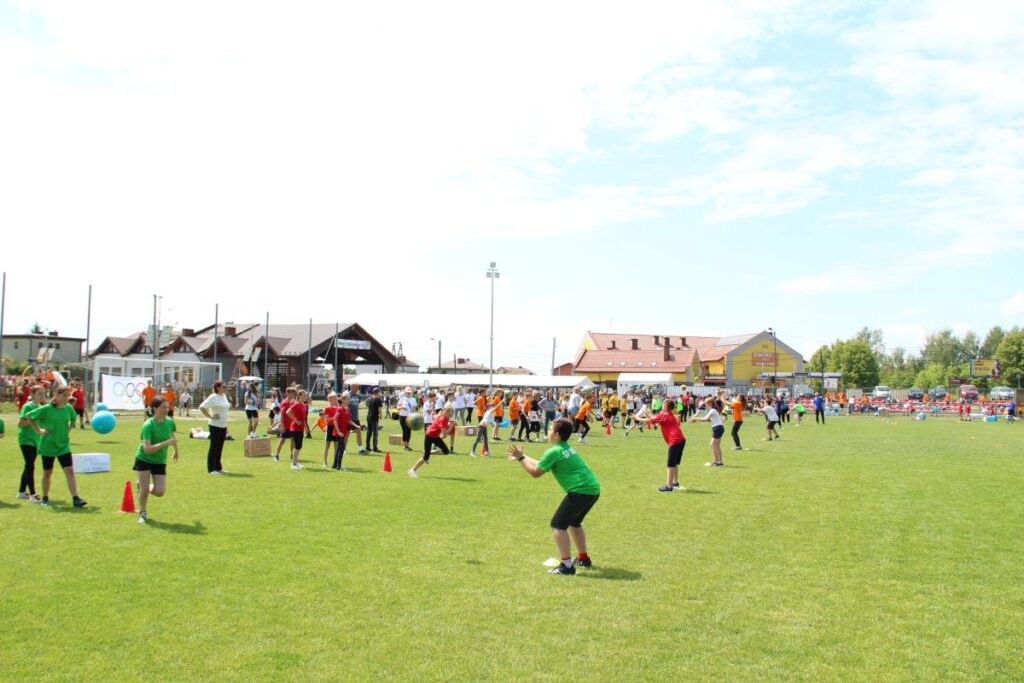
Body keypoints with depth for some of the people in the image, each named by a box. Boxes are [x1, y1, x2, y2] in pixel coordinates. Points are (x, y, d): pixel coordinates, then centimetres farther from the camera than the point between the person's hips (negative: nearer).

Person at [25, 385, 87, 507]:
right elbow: (28, 416, -3)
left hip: (64, 446, 2)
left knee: (70, 471, -8)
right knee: (47, 473, 11)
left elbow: (73, 420, 20)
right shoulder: (46, 409, -12)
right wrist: (38, 430, -6)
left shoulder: (69, 409, -1)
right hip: (48, 445, -2)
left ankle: (75, 498, -11)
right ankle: (45, 498, 29)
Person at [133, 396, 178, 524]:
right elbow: (147, 449, -33)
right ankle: (142, 513, 23)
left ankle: (143, 486, 27)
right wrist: (166, 443, -38)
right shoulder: (148, 425, -24)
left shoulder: (170, 422, -8)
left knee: (160, 492, -7)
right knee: (144, 490, -6)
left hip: (160, 461, 4)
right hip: (144, 459, -4)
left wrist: (176, 450, 29)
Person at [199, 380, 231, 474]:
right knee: (214, 447, -2)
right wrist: (210, 417, -18)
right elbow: (202, 407, -21)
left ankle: (218, 468, 22)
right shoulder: (213, 397, -14)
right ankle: (211, 469, 4)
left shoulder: (224, 396, 11)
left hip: (223, 425, 8)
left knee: (220, 447, 14)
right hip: (215, 426, -8)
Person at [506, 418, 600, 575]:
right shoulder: (566, 448, 18)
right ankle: (583, 559, 36)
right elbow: (541, 464, 27)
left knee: (558, 524, -6)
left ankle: (566, 565, -11)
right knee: (573, 522, 27)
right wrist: (522, 457, 31)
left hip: (581, 491, -10)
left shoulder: (554, 452, -11)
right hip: (593, 488, 10)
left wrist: (521, 458, 6)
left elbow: (535, 472, -3)